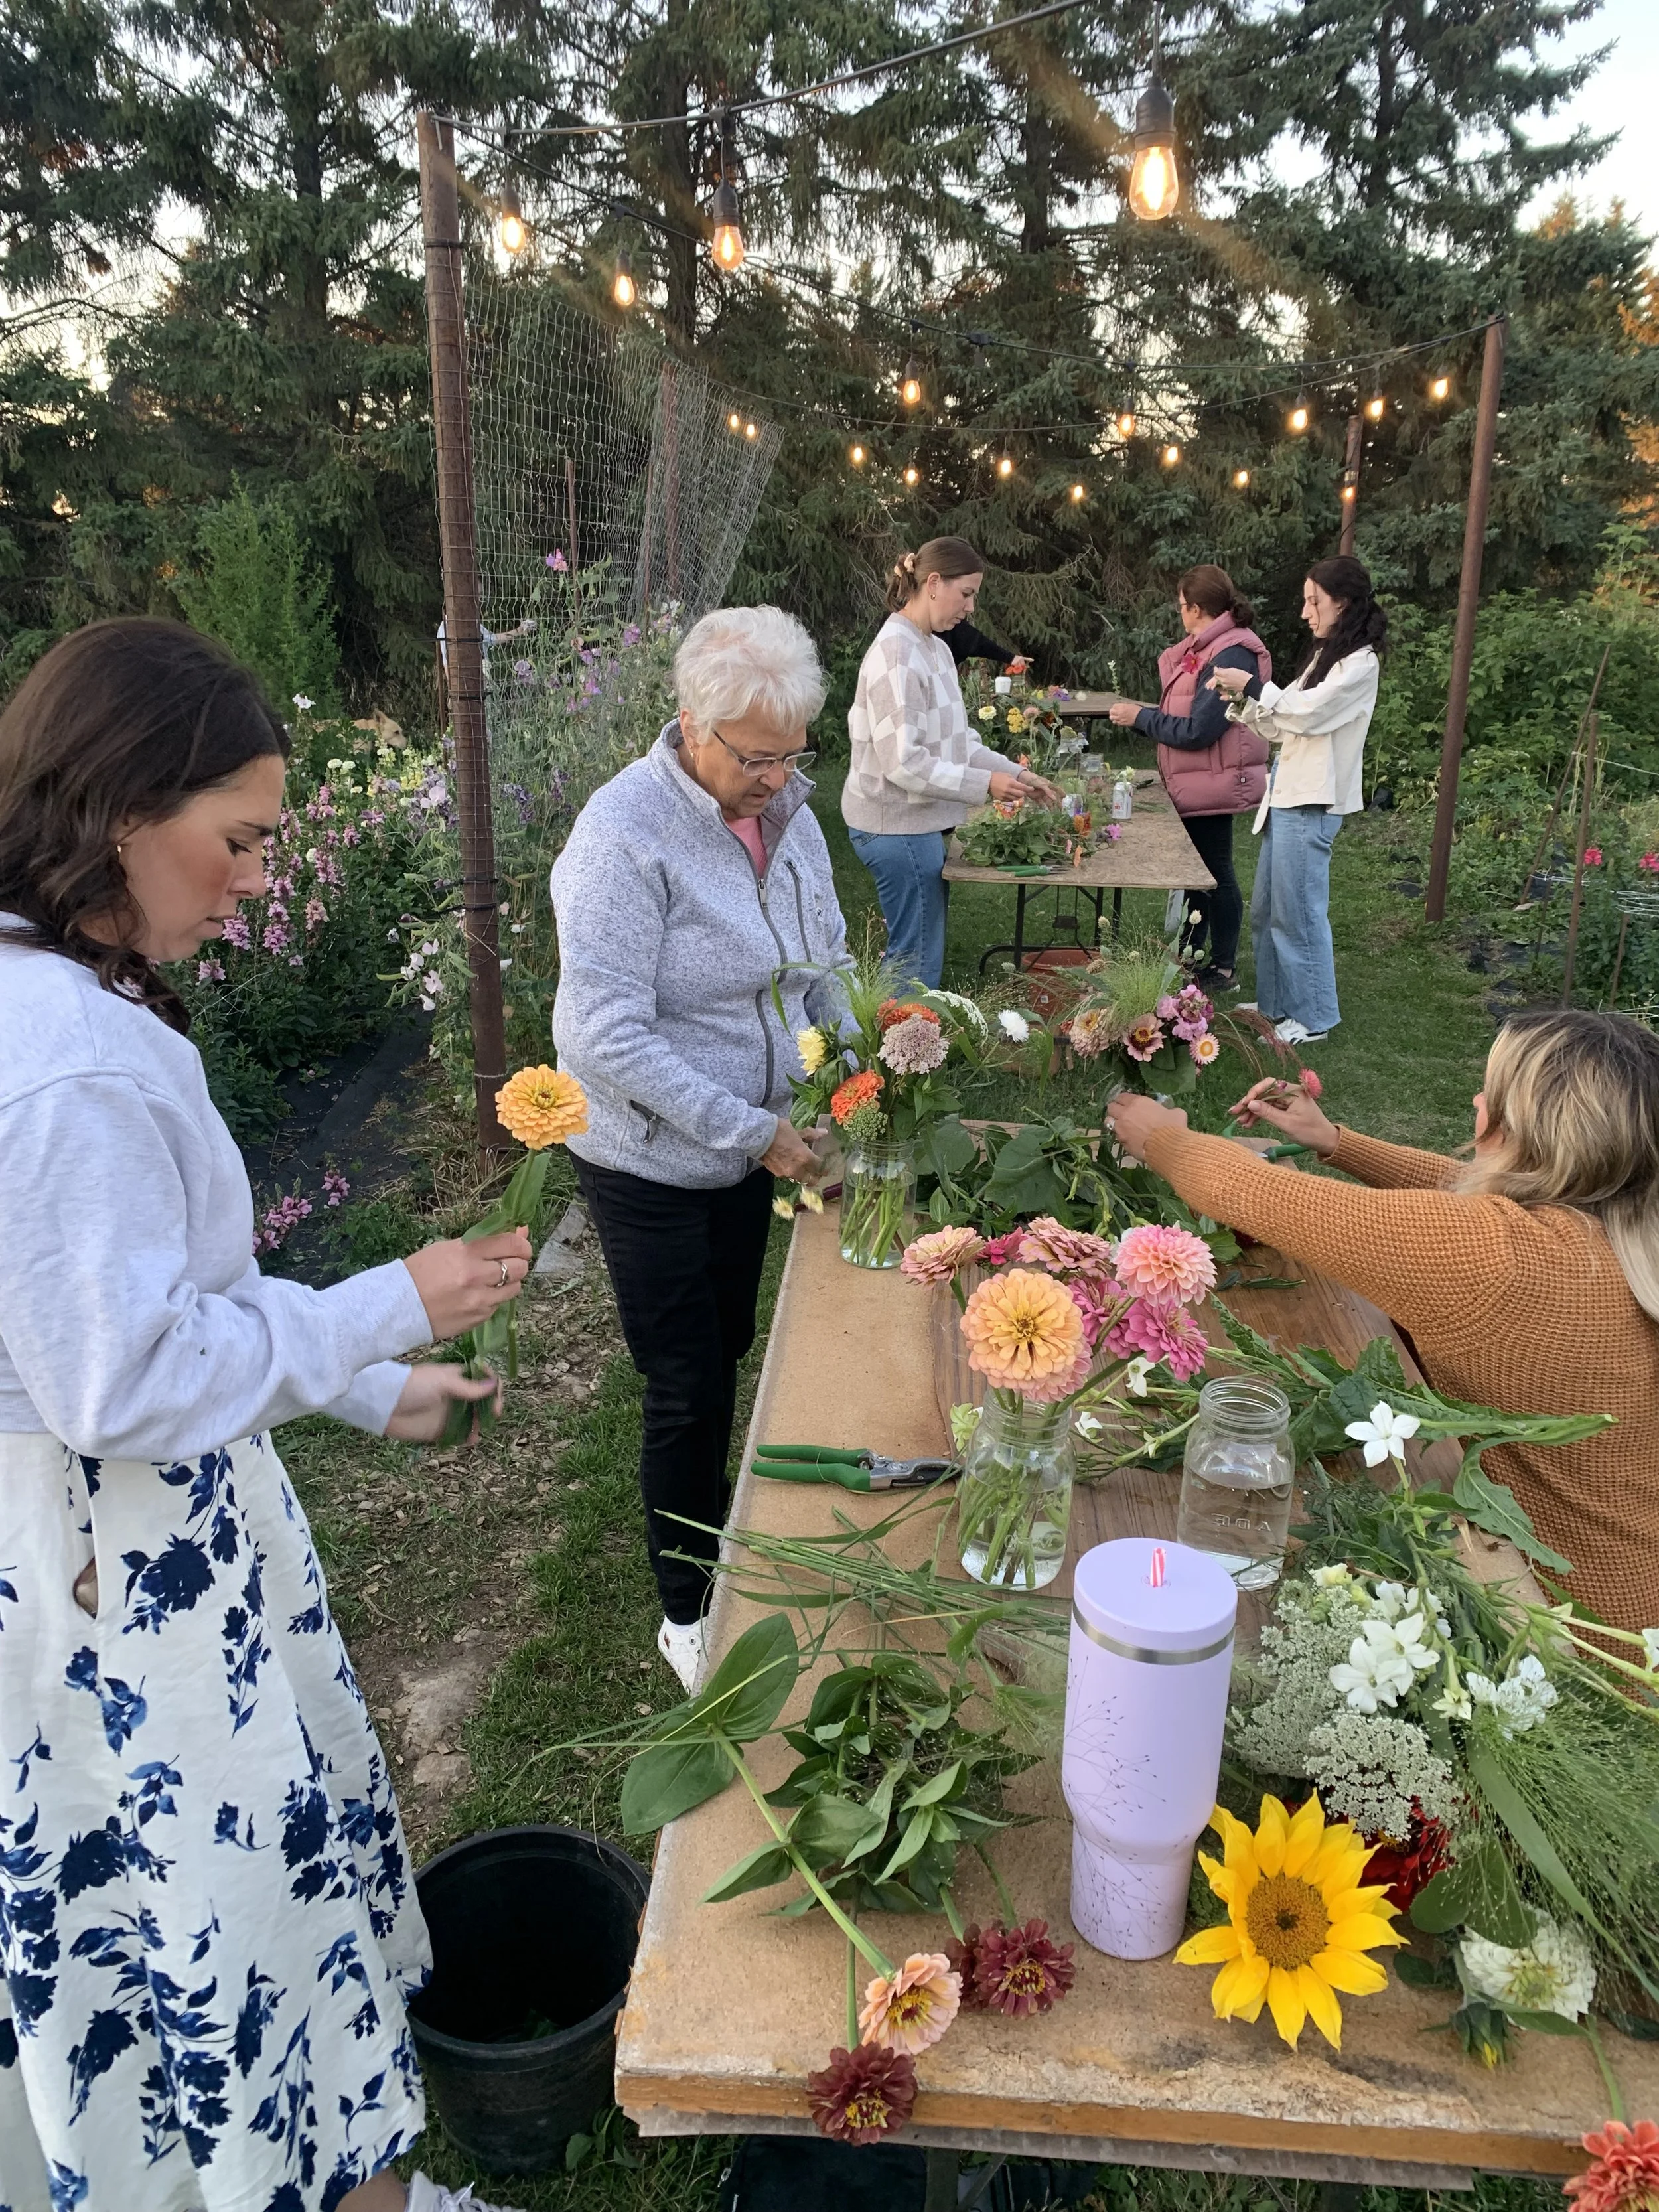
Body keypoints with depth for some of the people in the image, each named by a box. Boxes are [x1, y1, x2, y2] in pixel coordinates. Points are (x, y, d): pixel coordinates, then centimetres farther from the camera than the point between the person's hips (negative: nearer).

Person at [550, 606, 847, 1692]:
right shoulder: (625, 833, -24)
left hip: (752, 1148, 7)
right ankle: (689, 1609, 27)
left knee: (727, 1356, 21)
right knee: (692, 1389, 5)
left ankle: (708, 1532, 46)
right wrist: (752, 1130, -24)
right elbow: (606, 1035, -27)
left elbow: (824, 961, 11)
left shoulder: (786, 809, -2)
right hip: (653, 1165, -6)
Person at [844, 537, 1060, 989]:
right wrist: (985, 784, -21)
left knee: (911, 953, 16)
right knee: (918, 961, -3)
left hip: (916, 823, 10)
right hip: (898, 826, -10)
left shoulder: (935, 648, 13)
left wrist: (1015, 773, 5)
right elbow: (903, 762, -23)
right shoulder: (896, 655, -18)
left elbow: (956, 741, 16)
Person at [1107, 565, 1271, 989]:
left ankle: (1223, 968, 14)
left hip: (1212, 786, -10)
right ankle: (1189, 955, 31)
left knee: (1215, 872, 2)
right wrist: (1140, 713, 9)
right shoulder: (1209, 648, 11)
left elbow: (1198, 731, -23)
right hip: (1194, 786, 10)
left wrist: (1142, 718, -14)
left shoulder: (1231, 656, -20)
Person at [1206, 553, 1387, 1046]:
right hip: (1287, 795, 10)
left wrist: (1251, 686, -11)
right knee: (1266, 909, 15)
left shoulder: (1360, 663, -11)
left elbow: (1305, 711, -18)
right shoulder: (1328, 656, 17)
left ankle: (1314, 1018, 6)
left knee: (1299, 912, -4)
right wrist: (1243, 701, 3)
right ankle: (1275, 1001, 27)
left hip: (1312, 803, -9)